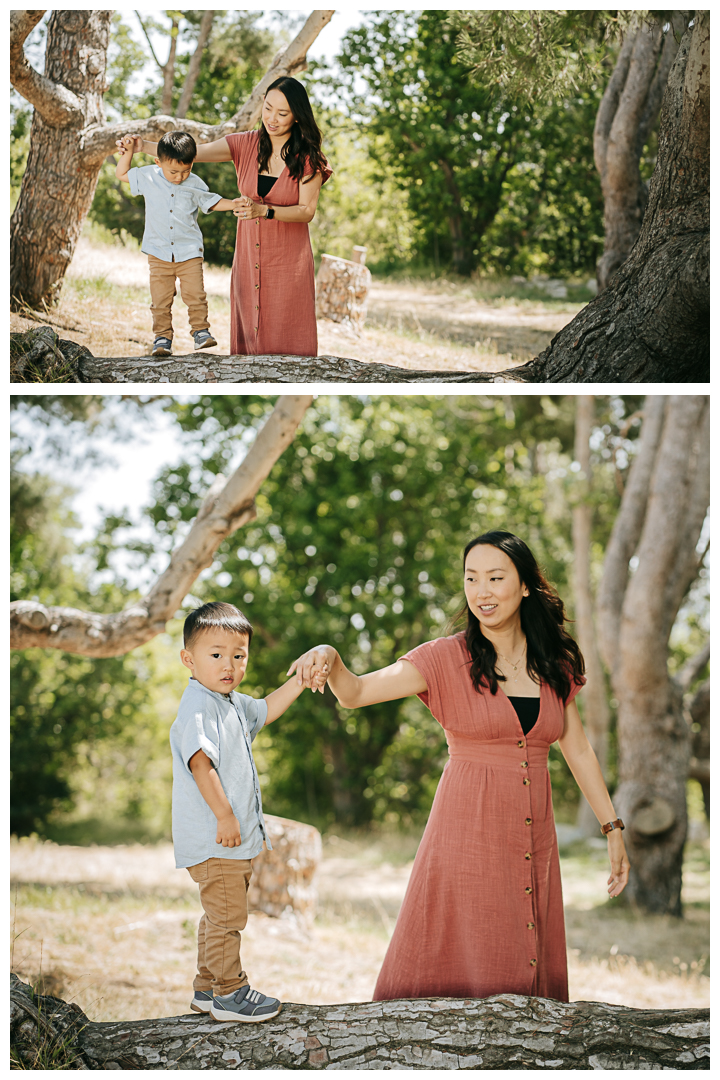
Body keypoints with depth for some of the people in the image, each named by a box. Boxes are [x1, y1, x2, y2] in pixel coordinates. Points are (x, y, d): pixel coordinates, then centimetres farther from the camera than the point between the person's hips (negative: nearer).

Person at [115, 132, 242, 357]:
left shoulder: (195, 184, -1)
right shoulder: (148, 177, -2)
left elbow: (211, 202, 14)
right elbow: (122, 174, 12)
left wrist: (233, 203, -1)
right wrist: (128, 151, 2)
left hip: (189, 252, 0)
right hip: (159, 253, 0)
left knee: (195, 294, -6)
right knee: (160, 299, -2)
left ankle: (201, 331, 6)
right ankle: (162, 337, 5)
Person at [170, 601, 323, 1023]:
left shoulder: (233, 703, 14)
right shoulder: (197, 708, -17)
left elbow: (265, 710, 31)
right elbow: (201, 764, -25)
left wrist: (300, 681, 19)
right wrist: (224, 815, -28)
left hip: (236, 836, 10)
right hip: (214, 841, -10)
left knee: (221, 916, 17)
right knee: (226, 915, -5)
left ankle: (208, 988, 27)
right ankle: (229, 992, 3)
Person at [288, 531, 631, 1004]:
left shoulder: (553, 664, 7)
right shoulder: (447, 659, -5)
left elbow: (578, 748, 15)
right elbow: (356, 692, -14)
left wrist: (613, 828, 14)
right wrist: (329, 657, -35)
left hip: (533, 839, 4)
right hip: (467, 835, -4)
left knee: (524, 973, 5)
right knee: (456, 973, -4)